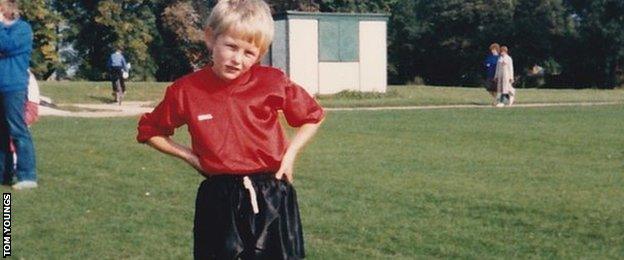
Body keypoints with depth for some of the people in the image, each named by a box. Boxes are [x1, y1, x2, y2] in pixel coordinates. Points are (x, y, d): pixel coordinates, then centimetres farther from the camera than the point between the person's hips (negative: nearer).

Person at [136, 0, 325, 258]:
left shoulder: (274, 83, -5)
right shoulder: (186, 91, -5)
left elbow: (313, 116, 13)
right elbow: (149, 131, 12)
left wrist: (290, 153, 1)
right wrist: (189, 156, 2)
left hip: (271, 198, 0)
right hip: (219, 202, 0)